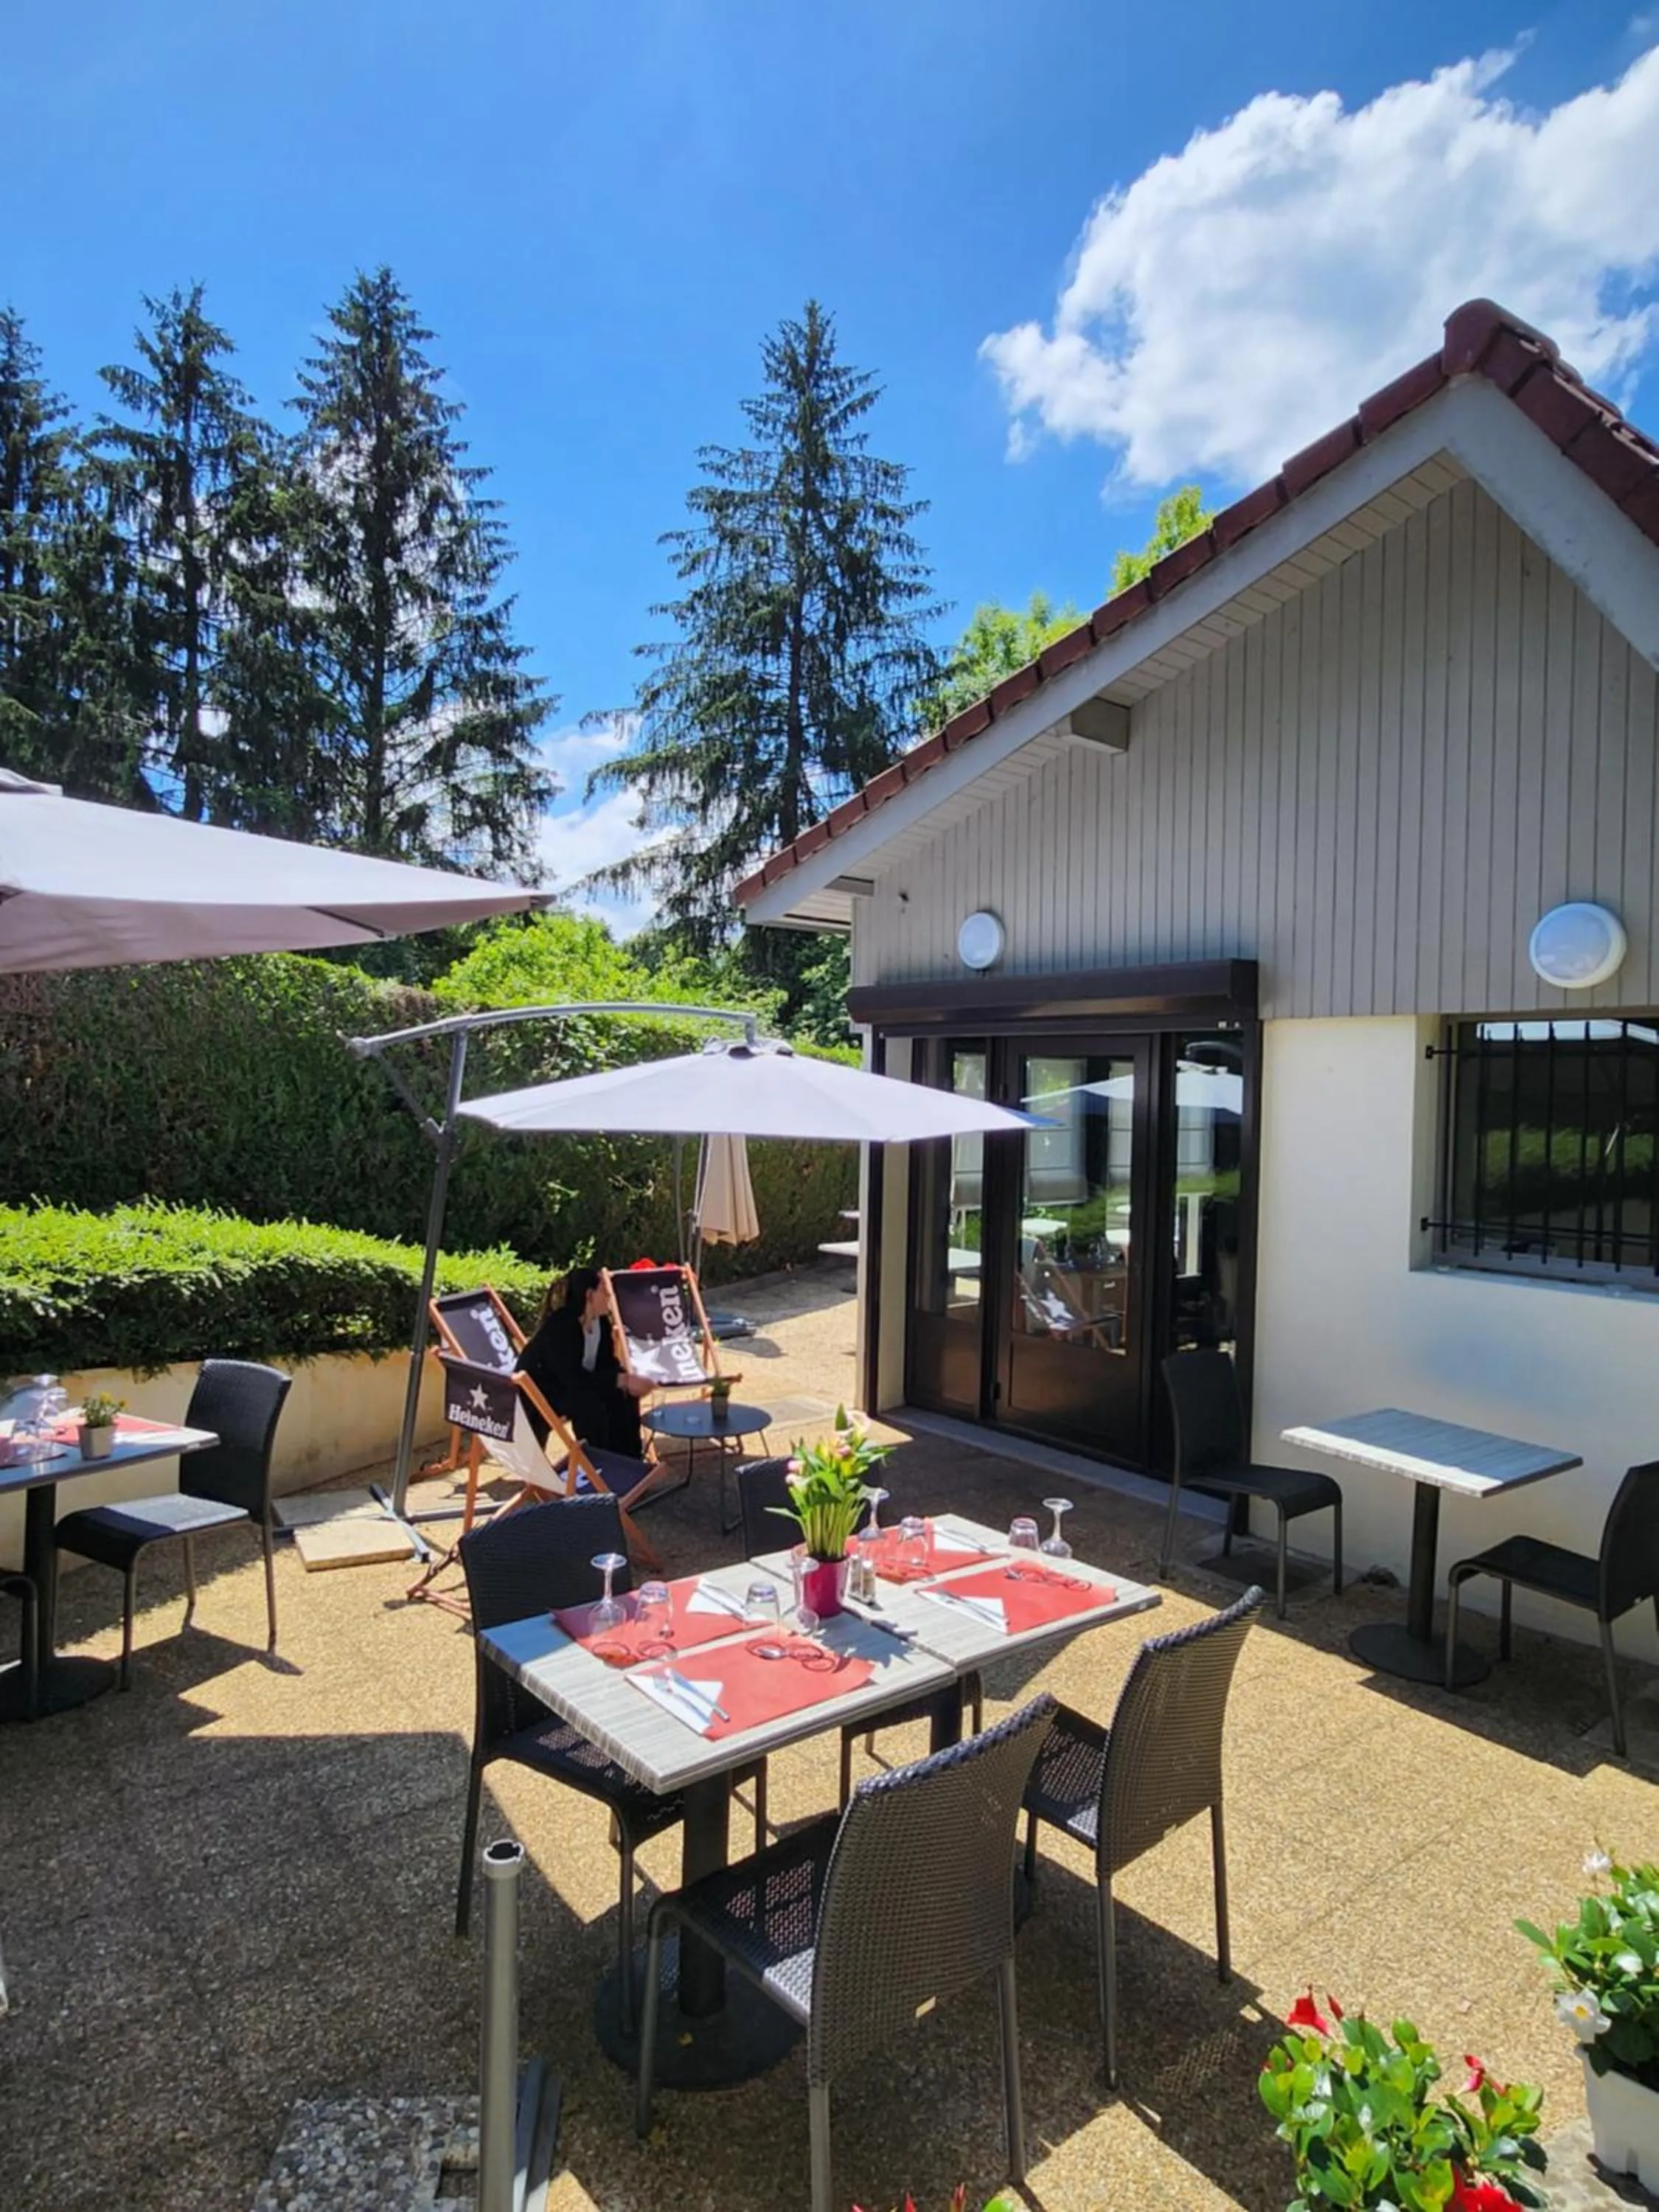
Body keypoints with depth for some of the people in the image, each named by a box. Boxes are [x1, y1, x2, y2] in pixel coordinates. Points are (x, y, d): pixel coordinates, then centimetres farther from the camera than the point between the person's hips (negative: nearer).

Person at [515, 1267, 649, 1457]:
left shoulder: (601, 1321, -4)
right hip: (536, 1391, -8)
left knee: (623, 1395, -9)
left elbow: (606, 1364, 0)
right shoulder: (558, 1326, -29)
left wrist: (628, 1378, -21)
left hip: (570, 1385, 8)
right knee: (588, 1401, -31)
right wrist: (623, 1380, -38)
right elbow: (573, 1377, -36)